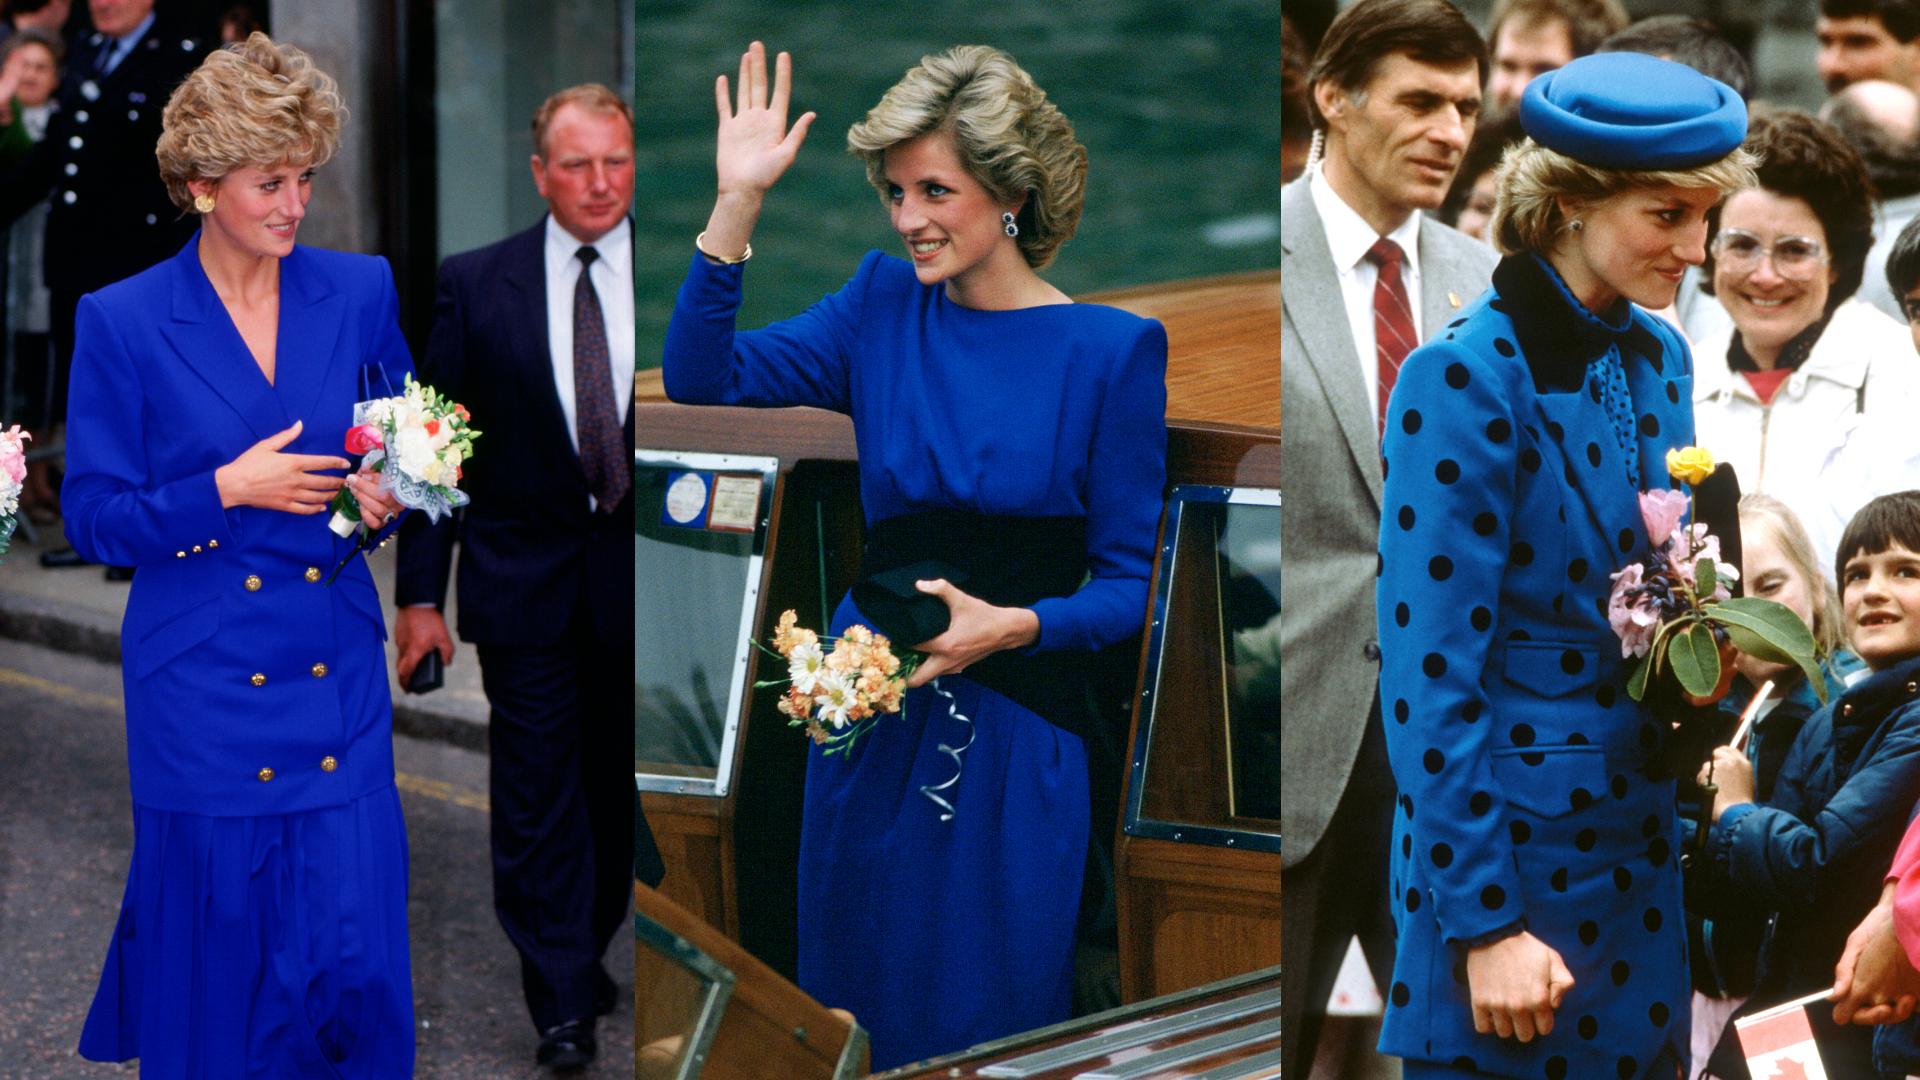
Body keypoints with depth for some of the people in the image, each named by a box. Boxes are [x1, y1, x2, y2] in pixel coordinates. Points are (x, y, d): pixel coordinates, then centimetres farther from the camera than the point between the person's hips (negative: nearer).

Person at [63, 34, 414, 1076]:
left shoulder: (360, 293, 3)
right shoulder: (121, 322, -5)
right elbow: (95, 518, -3)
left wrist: (390, 491, -7)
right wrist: (227, 491, -16)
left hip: (338, 677, 2)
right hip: (199, 686, -2)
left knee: (356, 947, -3)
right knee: (215, 950, 7)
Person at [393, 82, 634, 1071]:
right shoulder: (475, 286, -2)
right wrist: (419, 591, -4)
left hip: (636, 579, 1)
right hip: (525, 580, -1)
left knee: (619, 789, 13)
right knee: (536, 794, 0)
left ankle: (582, 950, 32)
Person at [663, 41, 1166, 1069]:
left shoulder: (1111, 349, -7)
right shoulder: (883, 306, 5)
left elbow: (1132, 585, -4)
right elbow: (700, 377, -3)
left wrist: (1013, 625, -22)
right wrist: (737, 203, -10)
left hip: (1017, 743, -3)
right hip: (871, 720, 4)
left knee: (989, 1029, 7)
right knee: (852, 1008, 14)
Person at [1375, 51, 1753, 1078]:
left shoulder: (1659, 356, 8)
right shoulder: (1464, 379, -15)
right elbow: (1429, 675, -17)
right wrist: (1484, 921, -18)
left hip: (1639, 848, 7)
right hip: (1513, 848, -7)